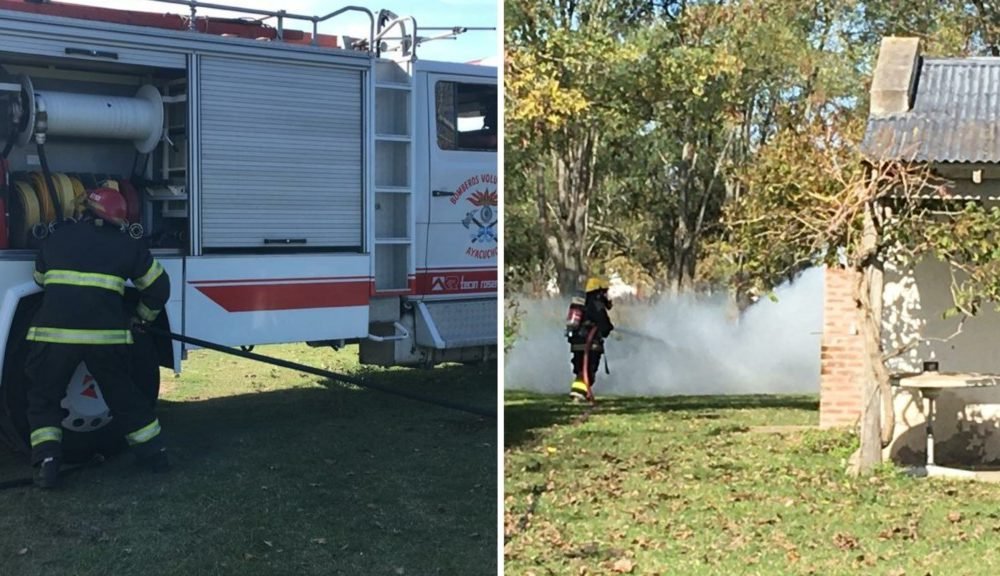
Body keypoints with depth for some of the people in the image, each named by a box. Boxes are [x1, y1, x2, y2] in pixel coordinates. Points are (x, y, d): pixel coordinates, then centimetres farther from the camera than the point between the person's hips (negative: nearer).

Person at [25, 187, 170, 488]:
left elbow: (39, 280, 27)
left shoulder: (56, 238, 15)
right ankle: (153, 453, 25)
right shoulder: (126, 246, 13)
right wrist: (142, 317, 36)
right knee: (124, 396, 19)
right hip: (106, 335, 1)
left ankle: (47, 462, 0)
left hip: (54, 331, -1)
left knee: (43, 398, 14)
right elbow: (158, 286, 20)